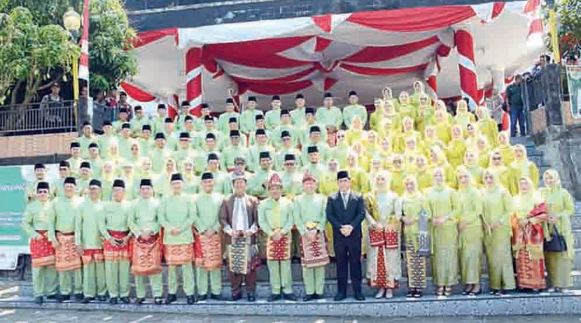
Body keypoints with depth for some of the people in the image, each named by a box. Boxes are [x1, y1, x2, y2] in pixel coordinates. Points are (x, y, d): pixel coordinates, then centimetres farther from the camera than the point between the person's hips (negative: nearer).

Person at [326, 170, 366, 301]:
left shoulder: (358, 197, 7)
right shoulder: (331, 198, 8)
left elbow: (361, 214, -3)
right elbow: (329, 215, -2)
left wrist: (351, 226, -17)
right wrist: (341, 227, -15)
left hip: (354, 235, 0)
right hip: (338, 236, 1)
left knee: (355, 262, 5)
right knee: (341, 263, 6)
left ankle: (357, 291, 12)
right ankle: (341, 291, 13)